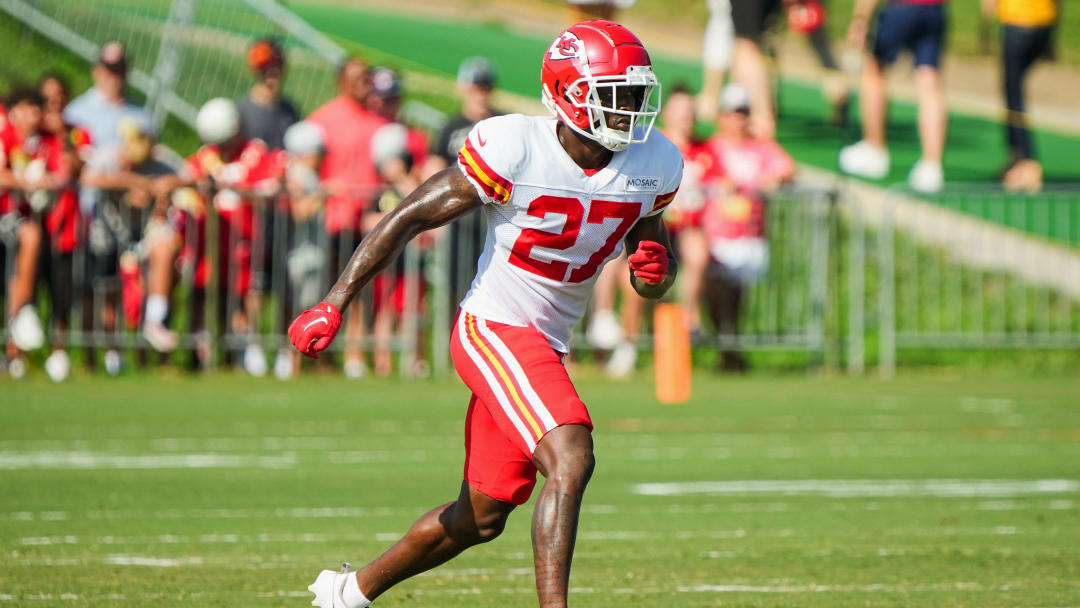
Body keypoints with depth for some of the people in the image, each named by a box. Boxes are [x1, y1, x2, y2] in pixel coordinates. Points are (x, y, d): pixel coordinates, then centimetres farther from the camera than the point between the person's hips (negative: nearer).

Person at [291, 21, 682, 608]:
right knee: (571, 460, -26)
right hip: (493, 331, -7)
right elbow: (408, 218, -13)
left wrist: (654, 270, -12)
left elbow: (649, 241, 15)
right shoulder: (515, 148, -20)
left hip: (546, 346, 7)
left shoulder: (653, 166, -2)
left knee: (482, 519, 16)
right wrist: (334, 306, -15)